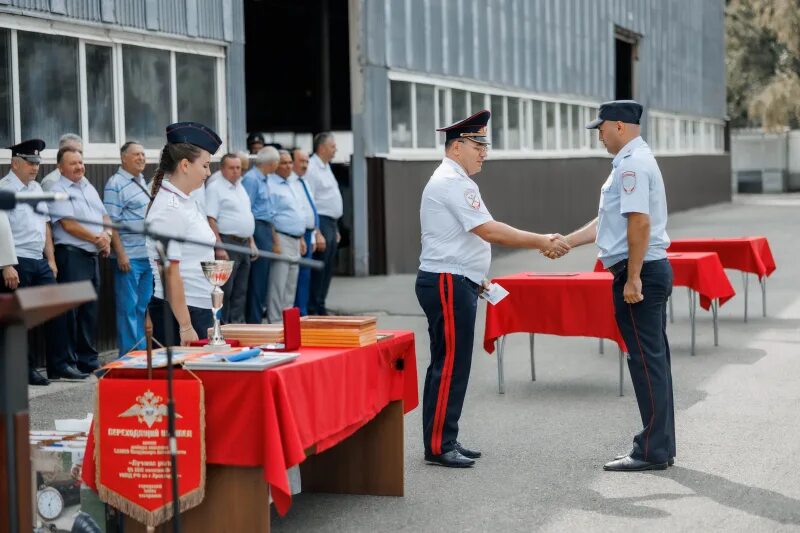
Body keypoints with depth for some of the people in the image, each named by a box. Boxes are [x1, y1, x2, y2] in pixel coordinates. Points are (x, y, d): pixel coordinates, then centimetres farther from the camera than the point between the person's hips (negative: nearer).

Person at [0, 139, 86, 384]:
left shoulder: (36, 188, 15)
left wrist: (51, 259, 15)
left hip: (40, 261, 7)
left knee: (56, 311, 5)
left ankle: (59, 364, 14)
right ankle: (26, 370, 10)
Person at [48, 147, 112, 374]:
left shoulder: (89, 188, 18)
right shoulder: (58, 191, -7)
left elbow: (104, 216, 19)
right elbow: (69, 224, -15)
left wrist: (107, 235, -2)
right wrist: (97, 239, -9)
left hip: (93, 255, 8)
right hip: (71, 255, -8)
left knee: (90, 310, 12)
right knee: (71, 310, -6)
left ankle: (88, 359, 19)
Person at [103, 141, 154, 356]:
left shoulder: (142, 182, 16)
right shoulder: (116, 184, -9)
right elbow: (110, 221, -14)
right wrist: (121, 254, -19)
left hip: (148, 255, 8)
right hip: (129, 257, -8)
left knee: (144, 306, 12)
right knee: (128, 307, -3)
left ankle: (143, 351, 19)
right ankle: (129, 354, 1)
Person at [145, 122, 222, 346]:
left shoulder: (187, 202, 12)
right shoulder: (169, 209, -16)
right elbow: (169, 273, -19)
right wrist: (185, 327, -20)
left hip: (200, 308, 9)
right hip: (178, 311, -9)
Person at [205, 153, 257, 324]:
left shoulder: (240, 187, 17)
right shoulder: (215, 188, -8)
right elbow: (211, 220, -16)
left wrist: (251, 242, 18)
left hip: (244, 244, 8)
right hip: (228, 244, -8)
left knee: (240, 291, 10)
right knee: (225, 290, -7)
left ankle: (237, 324, 16)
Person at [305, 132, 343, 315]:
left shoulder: (325, 167, 17)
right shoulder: (312, 168, -13)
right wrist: (317, 233, -21)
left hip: (331, 223, 9)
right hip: (321, 223, -9)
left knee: (328, 270, 11)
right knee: (318, 270, -8)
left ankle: (320, 308, 17)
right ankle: (312, 309, -3)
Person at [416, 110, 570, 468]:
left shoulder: (450, 181, 19)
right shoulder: (453, 183, -16)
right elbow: (489, 231, -22)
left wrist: (475, 277, 19)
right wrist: (541, 242, -20)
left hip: (453, 283, 11)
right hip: (448, 285, -11)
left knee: (448, 365, 13)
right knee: (450, 365, -8)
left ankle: (444, 440, 19)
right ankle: (438, 446, -3)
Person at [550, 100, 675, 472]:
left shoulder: (631, 165, -14)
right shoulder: (637, 161, 19)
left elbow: (639, 222, -23)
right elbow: (607, 222, 24)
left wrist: (633, 278, -23)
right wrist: (565, 242, 23)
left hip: (639, 272, -10)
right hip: (652, 269, 10)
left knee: (647, 361, -6)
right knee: (654, 359, 13)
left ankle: (652, 451, -2)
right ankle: (660, 446, 20)